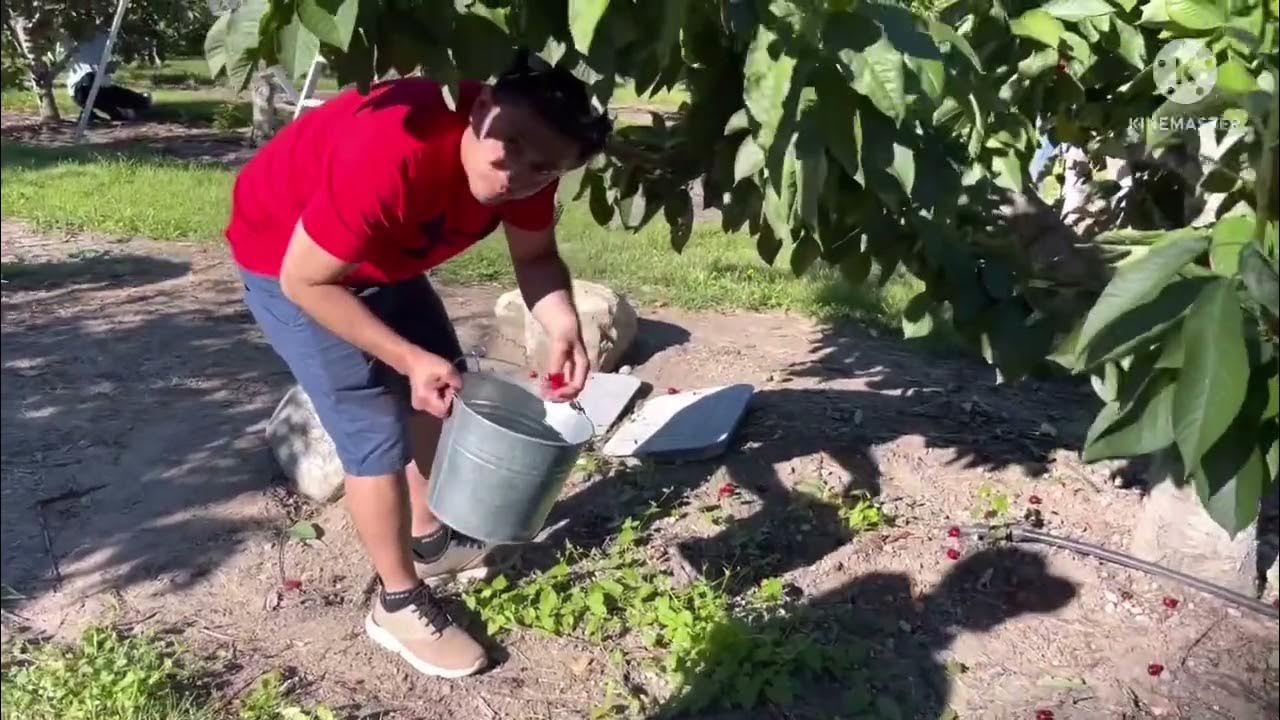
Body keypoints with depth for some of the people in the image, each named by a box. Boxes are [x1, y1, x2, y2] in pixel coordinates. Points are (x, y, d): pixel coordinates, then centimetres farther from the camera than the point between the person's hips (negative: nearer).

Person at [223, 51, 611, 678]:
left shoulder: (527, 161, -20)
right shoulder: (393, 154, -41)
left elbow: (535, 256, -6)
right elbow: (306, 280, -32)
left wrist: (564, 330, -24)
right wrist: (410, 359, -31)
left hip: (381, 255, 8)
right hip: (284, 258, -7)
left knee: (444, 395, 15)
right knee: (378, 433, -9)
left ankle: (431, 541, 36)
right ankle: (399, 605, 10)